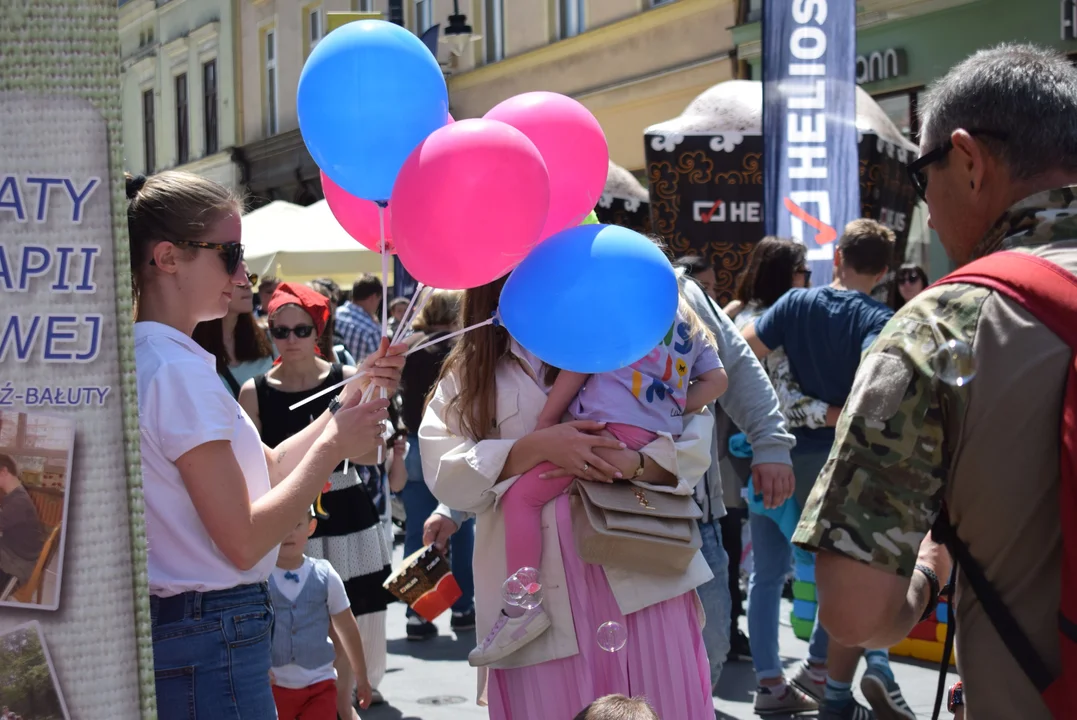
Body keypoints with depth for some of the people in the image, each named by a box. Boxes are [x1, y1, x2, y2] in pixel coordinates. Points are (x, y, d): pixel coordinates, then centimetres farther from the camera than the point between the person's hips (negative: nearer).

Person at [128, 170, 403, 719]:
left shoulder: (145, 360, 11)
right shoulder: (177, 372, -19)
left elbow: (268, 470, 10)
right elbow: (244, 540, -20)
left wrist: (346, 405, 1)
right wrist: (335, 445, -12)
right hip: (212, 636, -10)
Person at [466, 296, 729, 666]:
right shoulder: (688, 317, 26)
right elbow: (717, 379, 20)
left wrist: (547, 418, 1)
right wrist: (672, 411, 17)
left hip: (612, 426, -8)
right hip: (662, 435, 9)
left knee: (522, 495, -9)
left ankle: (522, 604, -19)